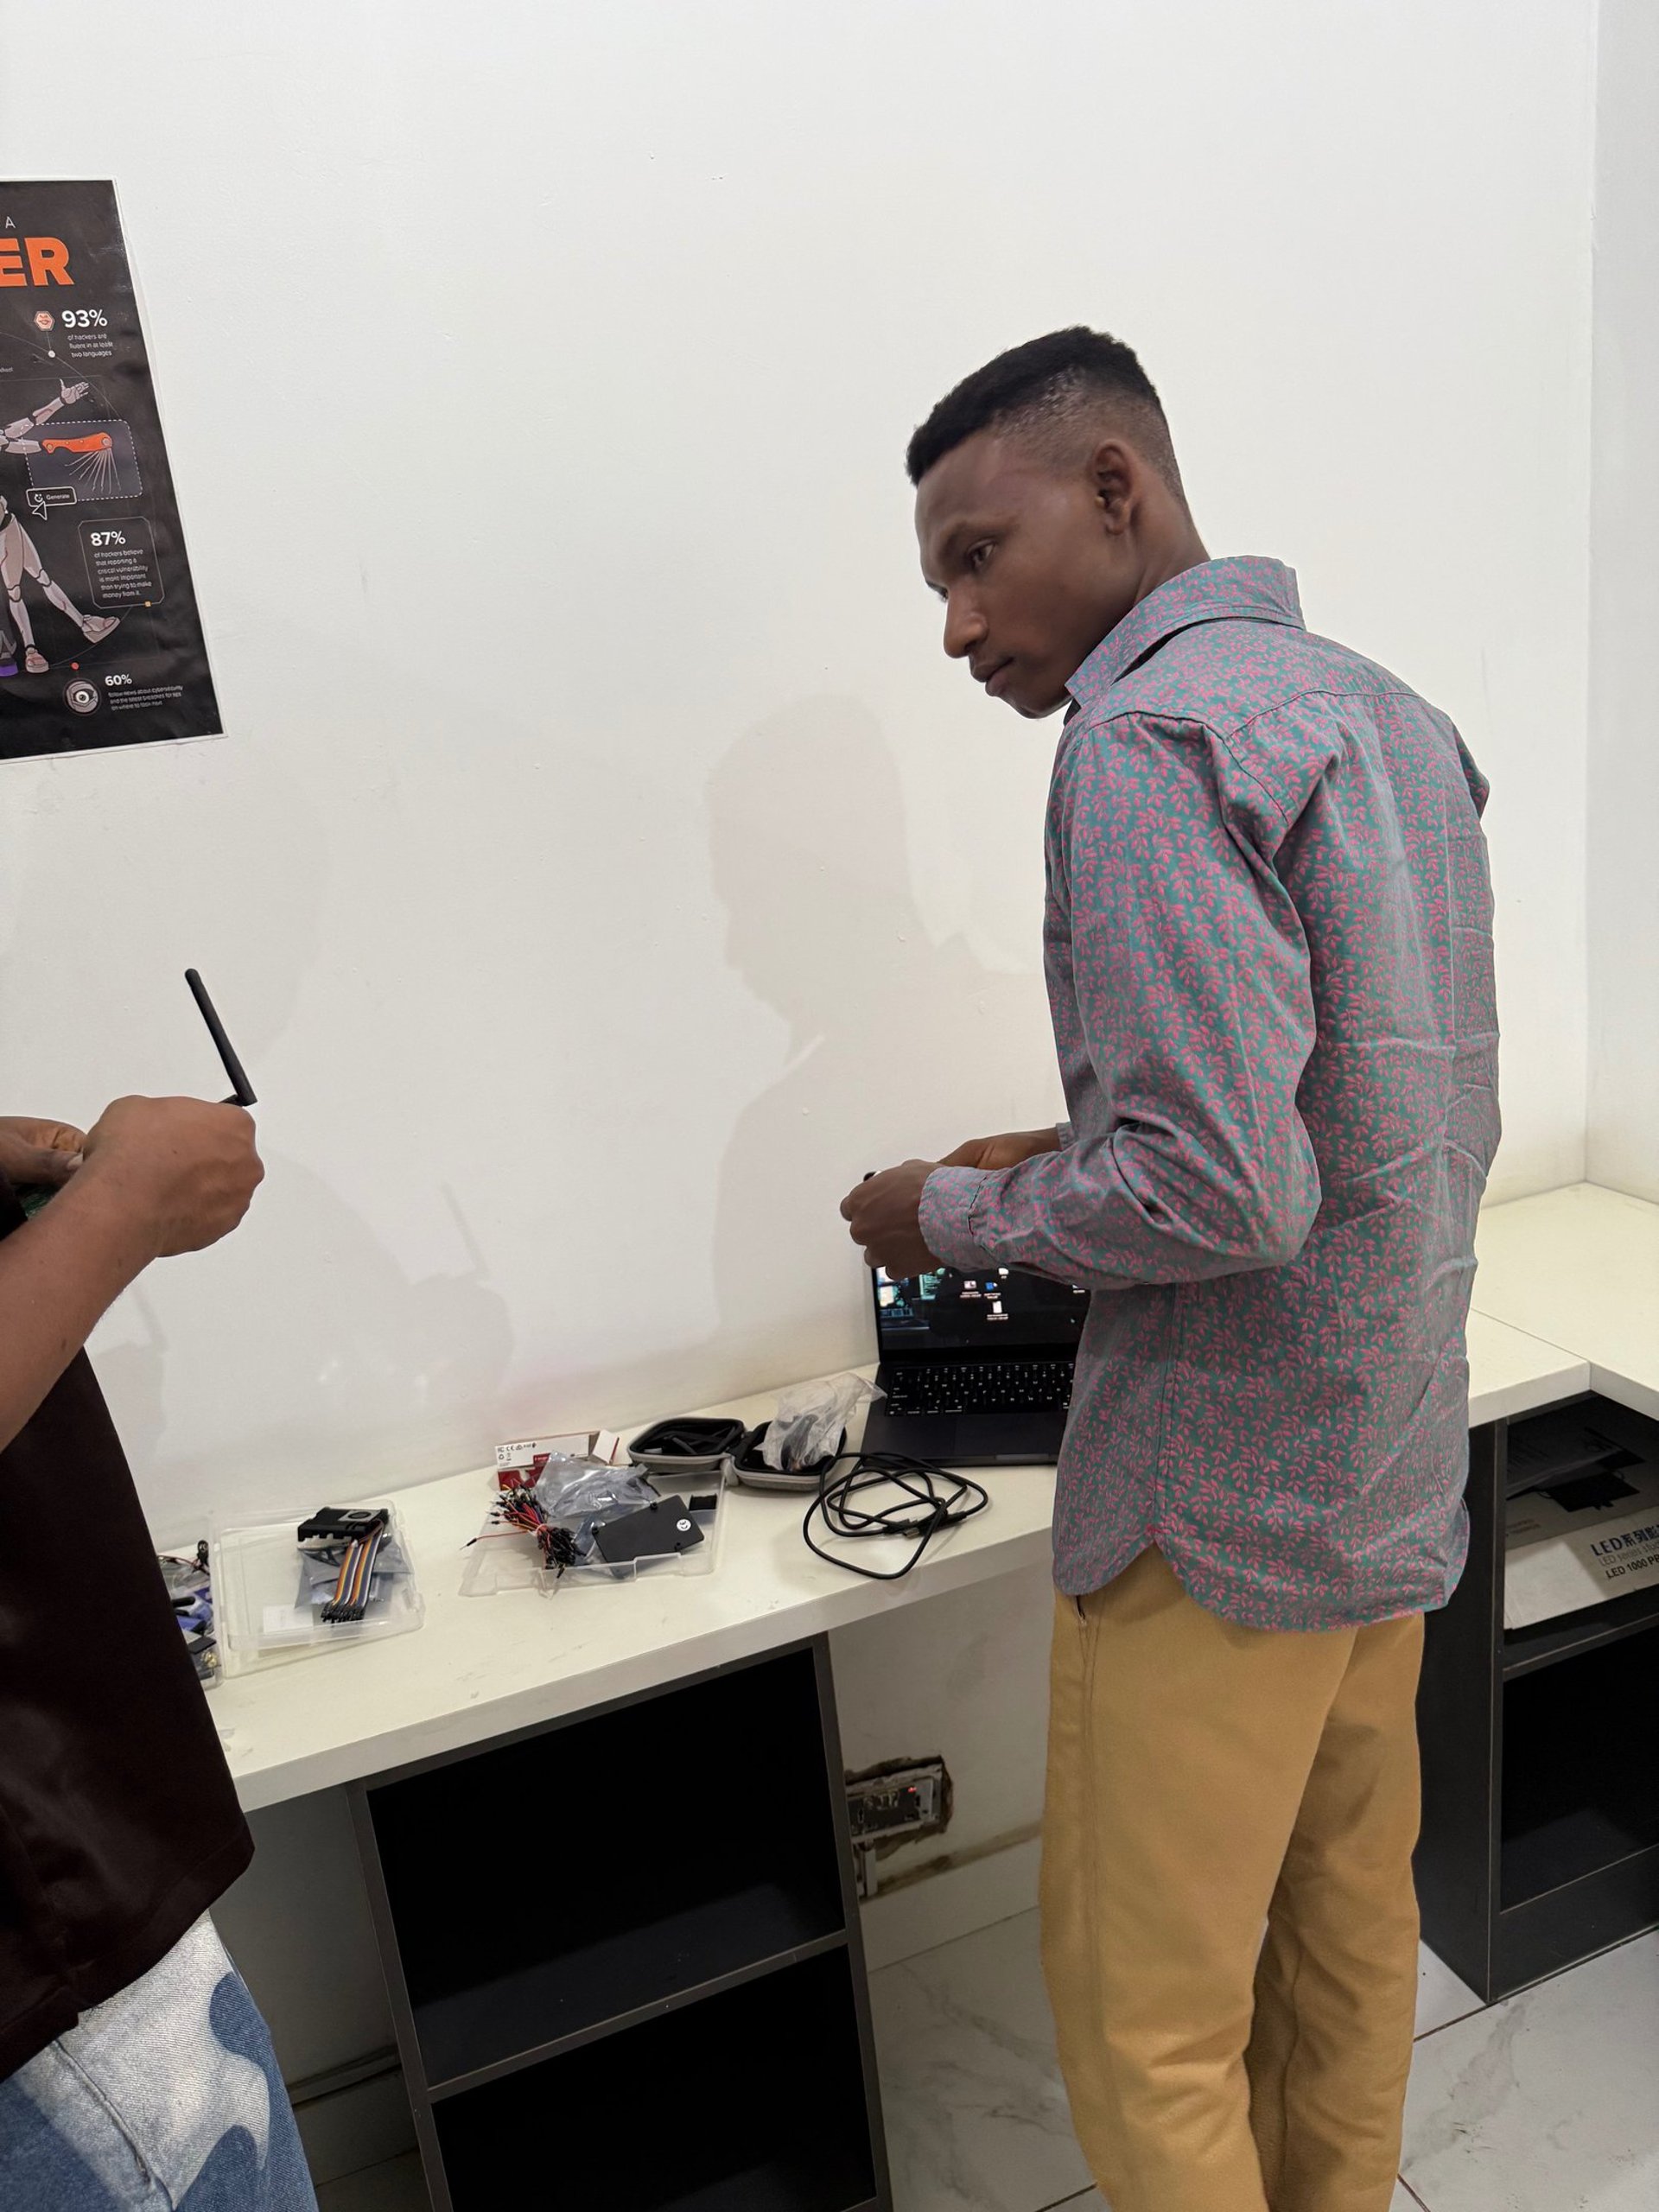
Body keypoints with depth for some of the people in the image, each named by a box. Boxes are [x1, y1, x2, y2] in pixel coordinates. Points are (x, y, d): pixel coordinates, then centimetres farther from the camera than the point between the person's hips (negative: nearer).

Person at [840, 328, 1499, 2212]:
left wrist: (961, 1218, -10)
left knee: (1148, 2020, 10)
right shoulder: (1390, 715, 10)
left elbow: (1223, 1196, -27)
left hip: (1224, 1506, -9)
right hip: (1402, 1471, 9)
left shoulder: (1148, 737, -19)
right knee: (1349, 1948, 24)